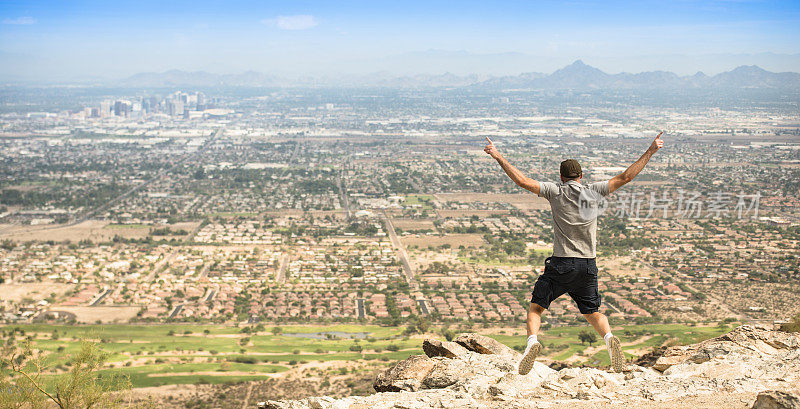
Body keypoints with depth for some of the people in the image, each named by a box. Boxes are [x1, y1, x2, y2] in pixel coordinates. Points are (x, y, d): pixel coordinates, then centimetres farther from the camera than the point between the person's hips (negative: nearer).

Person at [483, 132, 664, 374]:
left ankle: (532, 341, -16)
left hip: (561, 265, -3)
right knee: (592, 312, 19)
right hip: (588, 266, 3)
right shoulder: (594, 191, 2)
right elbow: (626, 177, 4)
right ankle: (609, 338, -8)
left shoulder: (555, 192, -3)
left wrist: (499, 158, -4)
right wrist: (650, 152, 10)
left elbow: (523, 181, -9)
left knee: (536, 307, 9)